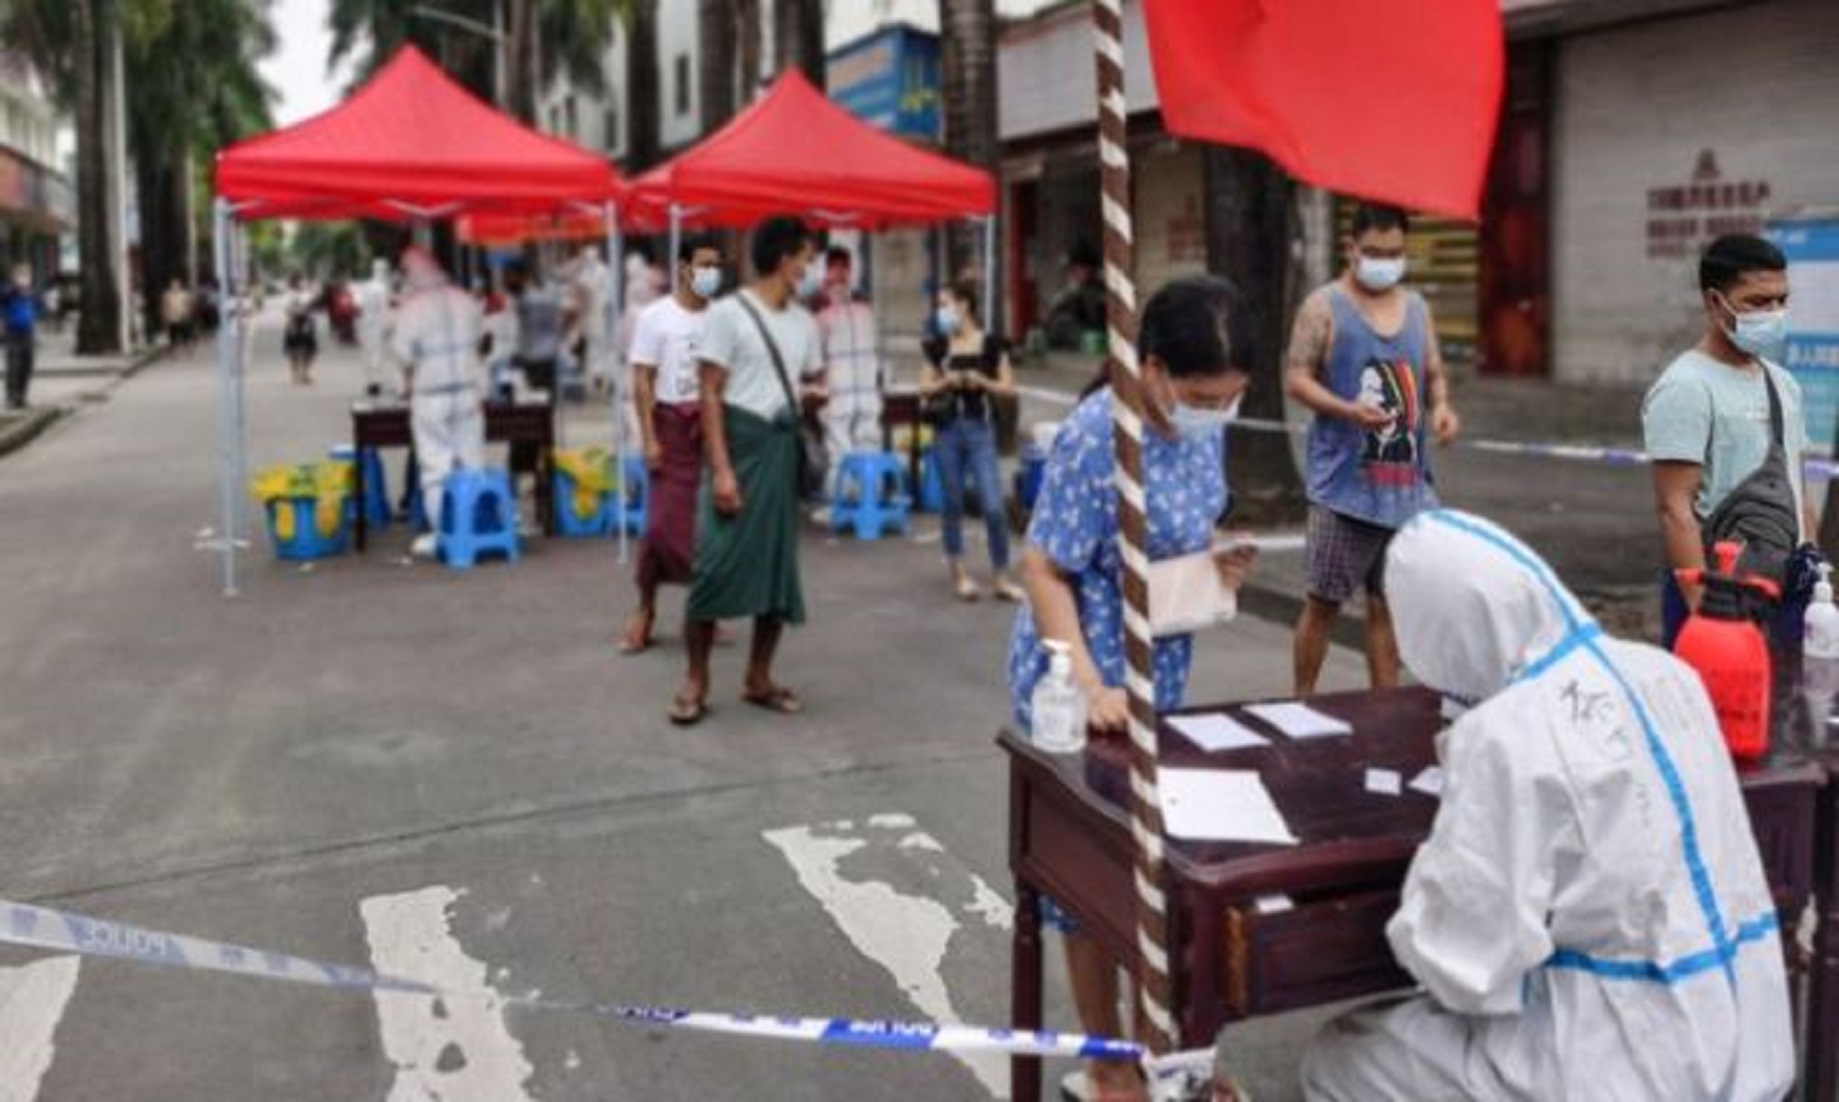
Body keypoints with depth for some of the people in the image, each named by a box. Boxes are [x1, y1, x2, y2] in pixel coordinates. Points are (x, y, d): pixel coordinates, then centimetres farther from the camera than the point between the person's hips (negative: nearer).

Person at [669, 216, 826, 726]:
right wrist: (720, 468, -18)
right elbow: (710, 395, -11)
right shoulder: (727, 312, -8)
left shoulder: (804, 322, 12)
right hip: (739, 444, -6)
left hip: (784, 449, 6)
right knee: (717, 562, -8)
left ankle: (759, 678, 18)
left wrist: (814, 395, -3)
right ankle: (696, 680, 4)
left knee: (779, 565, 7)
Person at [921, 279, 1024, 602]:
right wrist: (946, 382, -11)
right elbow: (924, 388, 7)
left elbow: (1008, 387, 1)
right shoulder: (938, 347, 6)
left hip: (981, 429, -2)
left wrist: (982, 382, -15)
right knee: (953, 503, 8)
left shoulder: (991, 344, -1)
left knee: (994, 505, -6)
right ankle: (959, 573, 20)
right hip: (947, 429, 2)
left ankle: (1000, 578, 6)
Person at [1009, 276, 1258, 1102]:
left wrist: (1223, 564, -7)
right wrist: (1090, 686, -30)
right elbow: (1044, 570, -22)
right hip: (1082, 680, -7)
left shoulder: (1206, 426, -2)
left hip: (1162, 677, 7)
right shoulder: (1095, 438, -25)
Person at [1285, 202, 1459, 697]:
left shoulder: (1416, 307, 15)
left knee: (1387, 601, 9)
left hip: (1407, 483, 5)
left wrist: (1441, 406, -3)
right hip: (1345, 483, -5)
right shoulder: (1324, 306, -2)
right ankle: (1301, 704, 15)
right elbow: (1295, 378, -7)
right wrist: (1349, 410, -23)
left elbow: (1435, 373, 20)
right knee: (1324, 601, 2)